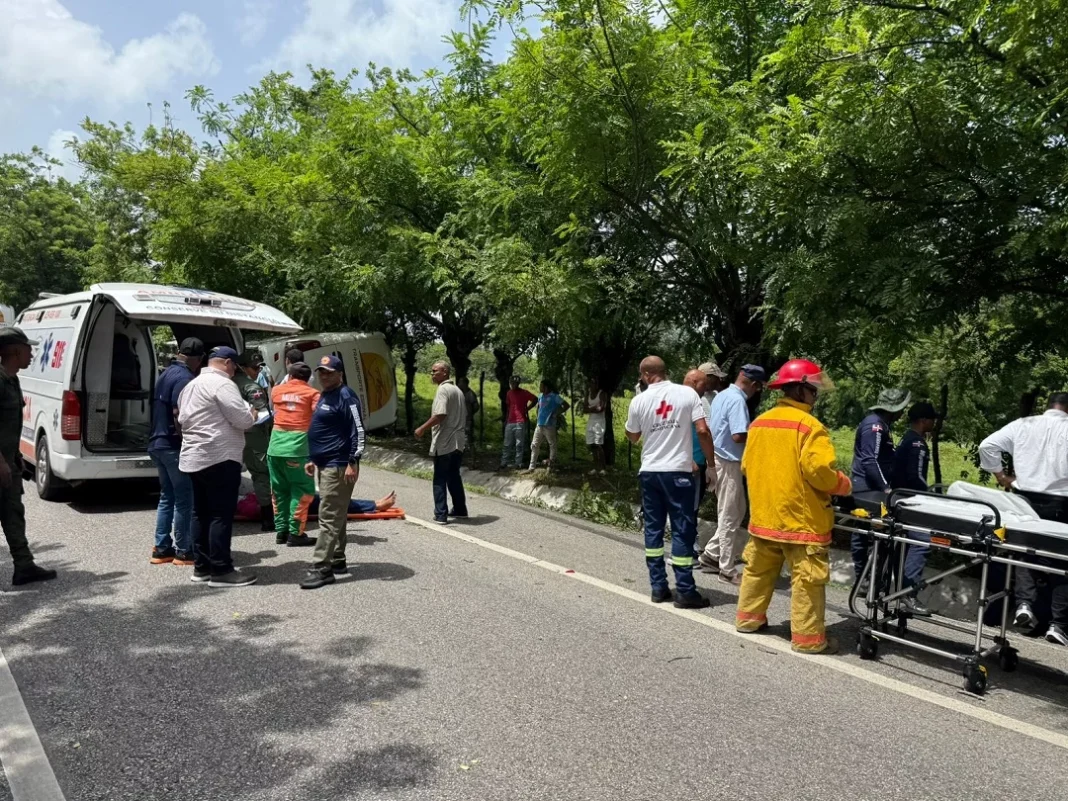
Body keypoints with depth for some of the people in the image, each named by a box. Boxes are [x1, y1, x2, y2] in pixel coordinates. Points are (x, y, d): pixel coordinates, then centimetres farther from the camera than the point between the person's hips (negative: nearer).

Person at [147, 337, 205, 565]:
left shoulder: (166, 374, 15)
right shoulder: (185, 378, -16)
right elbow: (179, 416, -23)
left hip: (158, 444, 10)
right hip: (174, 447, -10)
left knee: (167, 496, 15)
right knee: (184, 499, -1)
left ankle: (162, 548, 18)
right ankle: (183, 551, 5)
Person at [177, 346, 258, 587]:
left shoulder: (192, 385, 20)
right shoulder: (222, 384, -12)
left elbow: (182, 419, 25)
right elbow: (242, 419, -16)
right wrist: (252, 414, 4)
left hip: (194, 457, 10)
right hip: (219, 458, -10)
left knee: (201, 513, 13)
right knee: (221, 514, -7)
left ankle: (201, 566, 19)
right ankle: (221, 570, -5)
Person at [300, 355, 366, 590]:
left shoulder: (346, 397, -12)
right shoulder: (324, 396, 18)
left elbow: (358, 431, -18)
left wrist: (353, 463, -23)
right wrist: (313, 459, 23)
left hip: (338, 466, -10)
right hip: (325, 465, 10)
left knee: (329, 518, -10)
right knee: (336, 516, 14)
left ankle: (321, 569, -10)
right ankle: (337, 561, 22)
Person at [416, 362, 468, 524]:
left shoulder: (443, 389, -13)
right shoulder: (457, 390, 15)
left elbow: (440, 415, -24)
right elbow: (464, 416, 20)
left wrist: (422, 429, -16)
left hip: (444, 443, -9)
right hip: (457, 442, 9)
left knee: (440, 480, -2)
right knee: (454, 477, 17)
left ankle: (440, 515, -2)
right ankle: (460, 510, 23)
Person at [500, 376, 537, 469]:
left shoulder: (524, 393, -4)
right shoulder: (509, 393, 11)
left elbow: (535, 399, 0)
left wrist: (527, 409, -2)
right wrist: (506, 419, 15)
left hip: (520, 422, -5)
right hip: (510, 422, 5)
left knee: (519, 444, -3)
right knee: (507, 444, 6)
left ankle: (519, 463, 1)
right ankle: (504, 463, 9)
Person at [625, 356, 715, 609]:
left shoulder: (639, 400, 1)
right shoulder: (687, 393, -5)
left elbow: (632, 437, 13)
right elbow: (703, 431, -10)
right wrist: (711, 464, -1)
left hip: (649, 472, 3)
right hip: (678, 472, -3)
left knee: (653, 529, 11)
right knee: (682, 531, 2)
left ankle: (658, 587, 15)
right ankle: (685, 592, 4)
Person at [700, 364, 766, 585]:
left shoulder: (722, 395, 12)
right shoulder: (737, 400, -19)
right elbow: (738, 436, -26)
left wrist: (749, 429, 13)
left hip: (719, 459, 10)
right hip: (729, 463, -10)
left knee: (736, 513, 18)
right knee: (730, 517, 0)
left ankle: (711, 554, 23)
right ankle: (728, 570, 9)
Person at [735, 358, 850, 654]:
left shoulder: (758, 422, 6)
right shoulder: (809, 425, -15)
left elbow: (746, 466, 11)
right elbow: (818, 470, -22)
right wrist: (844, 485, -4)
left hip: (763, 515, 7)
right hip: (800, 518, -7)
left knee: (758, 570, 20)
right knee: (807, 579, 2)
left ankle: (748, 618, 31)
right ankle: (808, 638, 8)